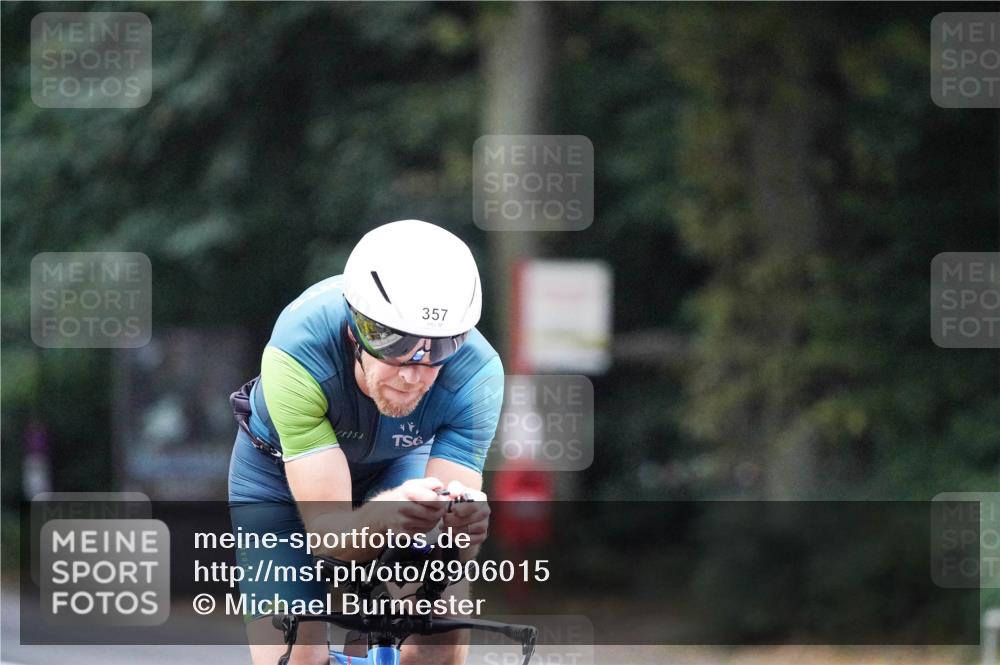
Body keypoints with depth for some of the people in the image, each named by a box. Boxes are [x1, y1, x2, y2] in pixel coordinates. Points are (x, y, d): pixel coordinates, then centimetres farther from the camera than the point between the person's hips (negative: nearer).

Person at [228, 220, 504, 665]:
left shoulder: (477, 374, -33)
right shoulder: (298, 354, -39)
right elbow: (329, 532, -40)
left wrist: (460, 525, -57)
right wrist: (384, 516, -62)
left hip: (397, 463, 1)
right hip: (279, 473, -1)